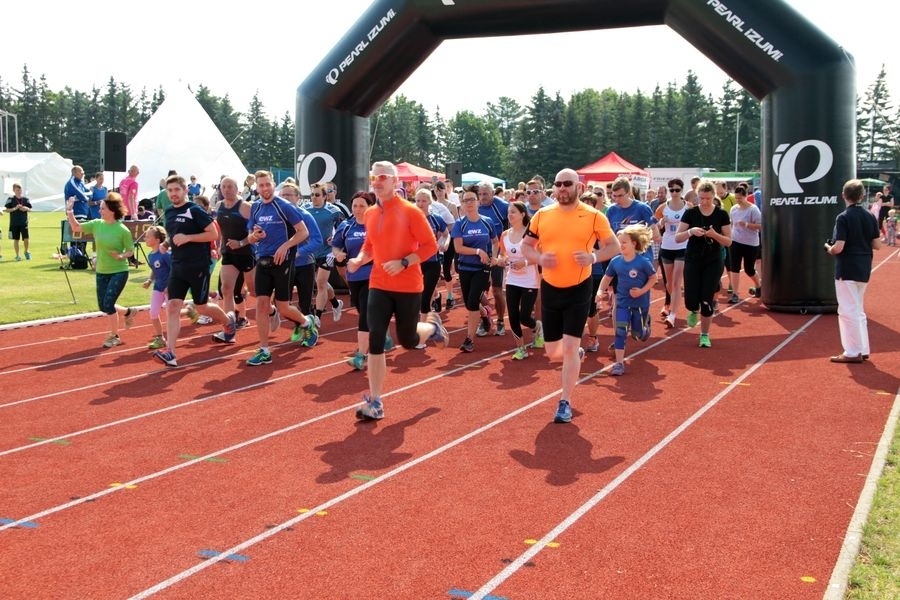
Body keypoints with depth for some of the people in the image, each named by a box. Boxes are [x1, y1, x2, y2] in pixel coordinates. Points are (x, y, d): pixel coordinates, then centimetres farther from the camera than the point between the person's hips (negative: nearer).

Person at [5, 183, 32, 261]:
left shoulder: (26, 199, 4)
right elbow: (7, 210, -2)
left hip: (24, 222, 1)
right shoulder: (10, 199, -2)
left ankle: (26, 252, 20)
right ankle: (17, 255, 14)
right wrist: (15, 208, -17)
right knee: (16, 239, 5)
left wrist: (26, 208, -12)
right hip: (14, 223, -1)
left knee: (26, 238, -5)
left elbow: (30, 209, 9)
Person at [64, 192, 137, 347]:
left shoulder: (122, 230, -16)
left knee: (108, 304, -10)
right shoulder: (97, 224, -2)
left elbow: (131, 251, -8)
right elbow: (76, 228, 7)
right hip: (101, 272, 6)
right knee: (103, 307, 9)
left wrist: (121, 256, -28)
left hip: (119, 272, -6)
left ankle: (114, 336, 10)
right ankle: (128, 312, 37)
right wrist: (70, 212, -5)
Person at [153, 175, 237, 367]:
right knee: (172, 306, -7)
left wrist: (188, 238, -19)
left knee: (201, 307, 7)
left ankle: (228, 321, 39)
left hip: (198, 266, -6)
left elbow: (214, 234, -14)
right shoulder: (169, 212, 11)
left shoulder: (195, 211, -10)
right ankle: (170, 353, -12)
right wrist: (169, 243, 13)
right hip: (177, 267, 6)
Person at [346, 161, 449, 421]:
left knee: (408, 341, 7)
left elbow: (430, 245, -11)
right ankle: (375, 403, 0)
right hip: (379, 286, 4)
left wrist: (404, 262, -22)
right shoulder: (370, 214, 6)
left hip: (408, 287, -4)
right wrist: (359, 259, -1)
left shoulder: (410, 211, -11)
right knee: (375, 340, -7)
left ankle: (433, 326, 44)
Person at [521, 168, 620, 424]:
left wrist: (593, 257, -20)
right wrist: (539, 258, -14)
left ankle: (565, 403, 7)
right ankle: (576, 355, 46)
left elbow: (614, 246, 0)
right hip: (550, 289, 3)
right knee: (553, 353, 9)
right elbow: (526, 245, 8)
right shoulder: (542, 215, 1)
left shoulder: (594, 216, -6)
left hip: (579, 290, -3)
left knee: (569, 347, -7)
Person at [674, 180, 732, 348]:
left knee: (707, 301, -2)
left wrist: (714, 234, -21)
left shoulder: (721, 215, -2)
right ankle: (694, 311, 32)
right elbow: (677, 238, -5)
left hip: (713, 262, 0)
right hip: (692, 261, 0)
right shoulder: (690, 213, -3)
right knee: (691, 301, -6)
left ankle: (705, 335, 15)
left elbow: (729, 241, -2)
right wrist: (691, 232, -24)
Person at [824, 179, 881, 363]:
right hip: (864, 269, 7)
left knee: (848, 311, -1)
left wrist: (828, 248, 1)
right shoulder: (870, 217, 3)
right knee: (859, 310, 18)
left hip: (846, 270, -7)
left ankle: (853, 352, 0)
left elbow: (838, 248, -20)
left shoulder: (843, 218, -15)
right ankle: (863, 350, 22)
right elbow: (876, 245, 6)